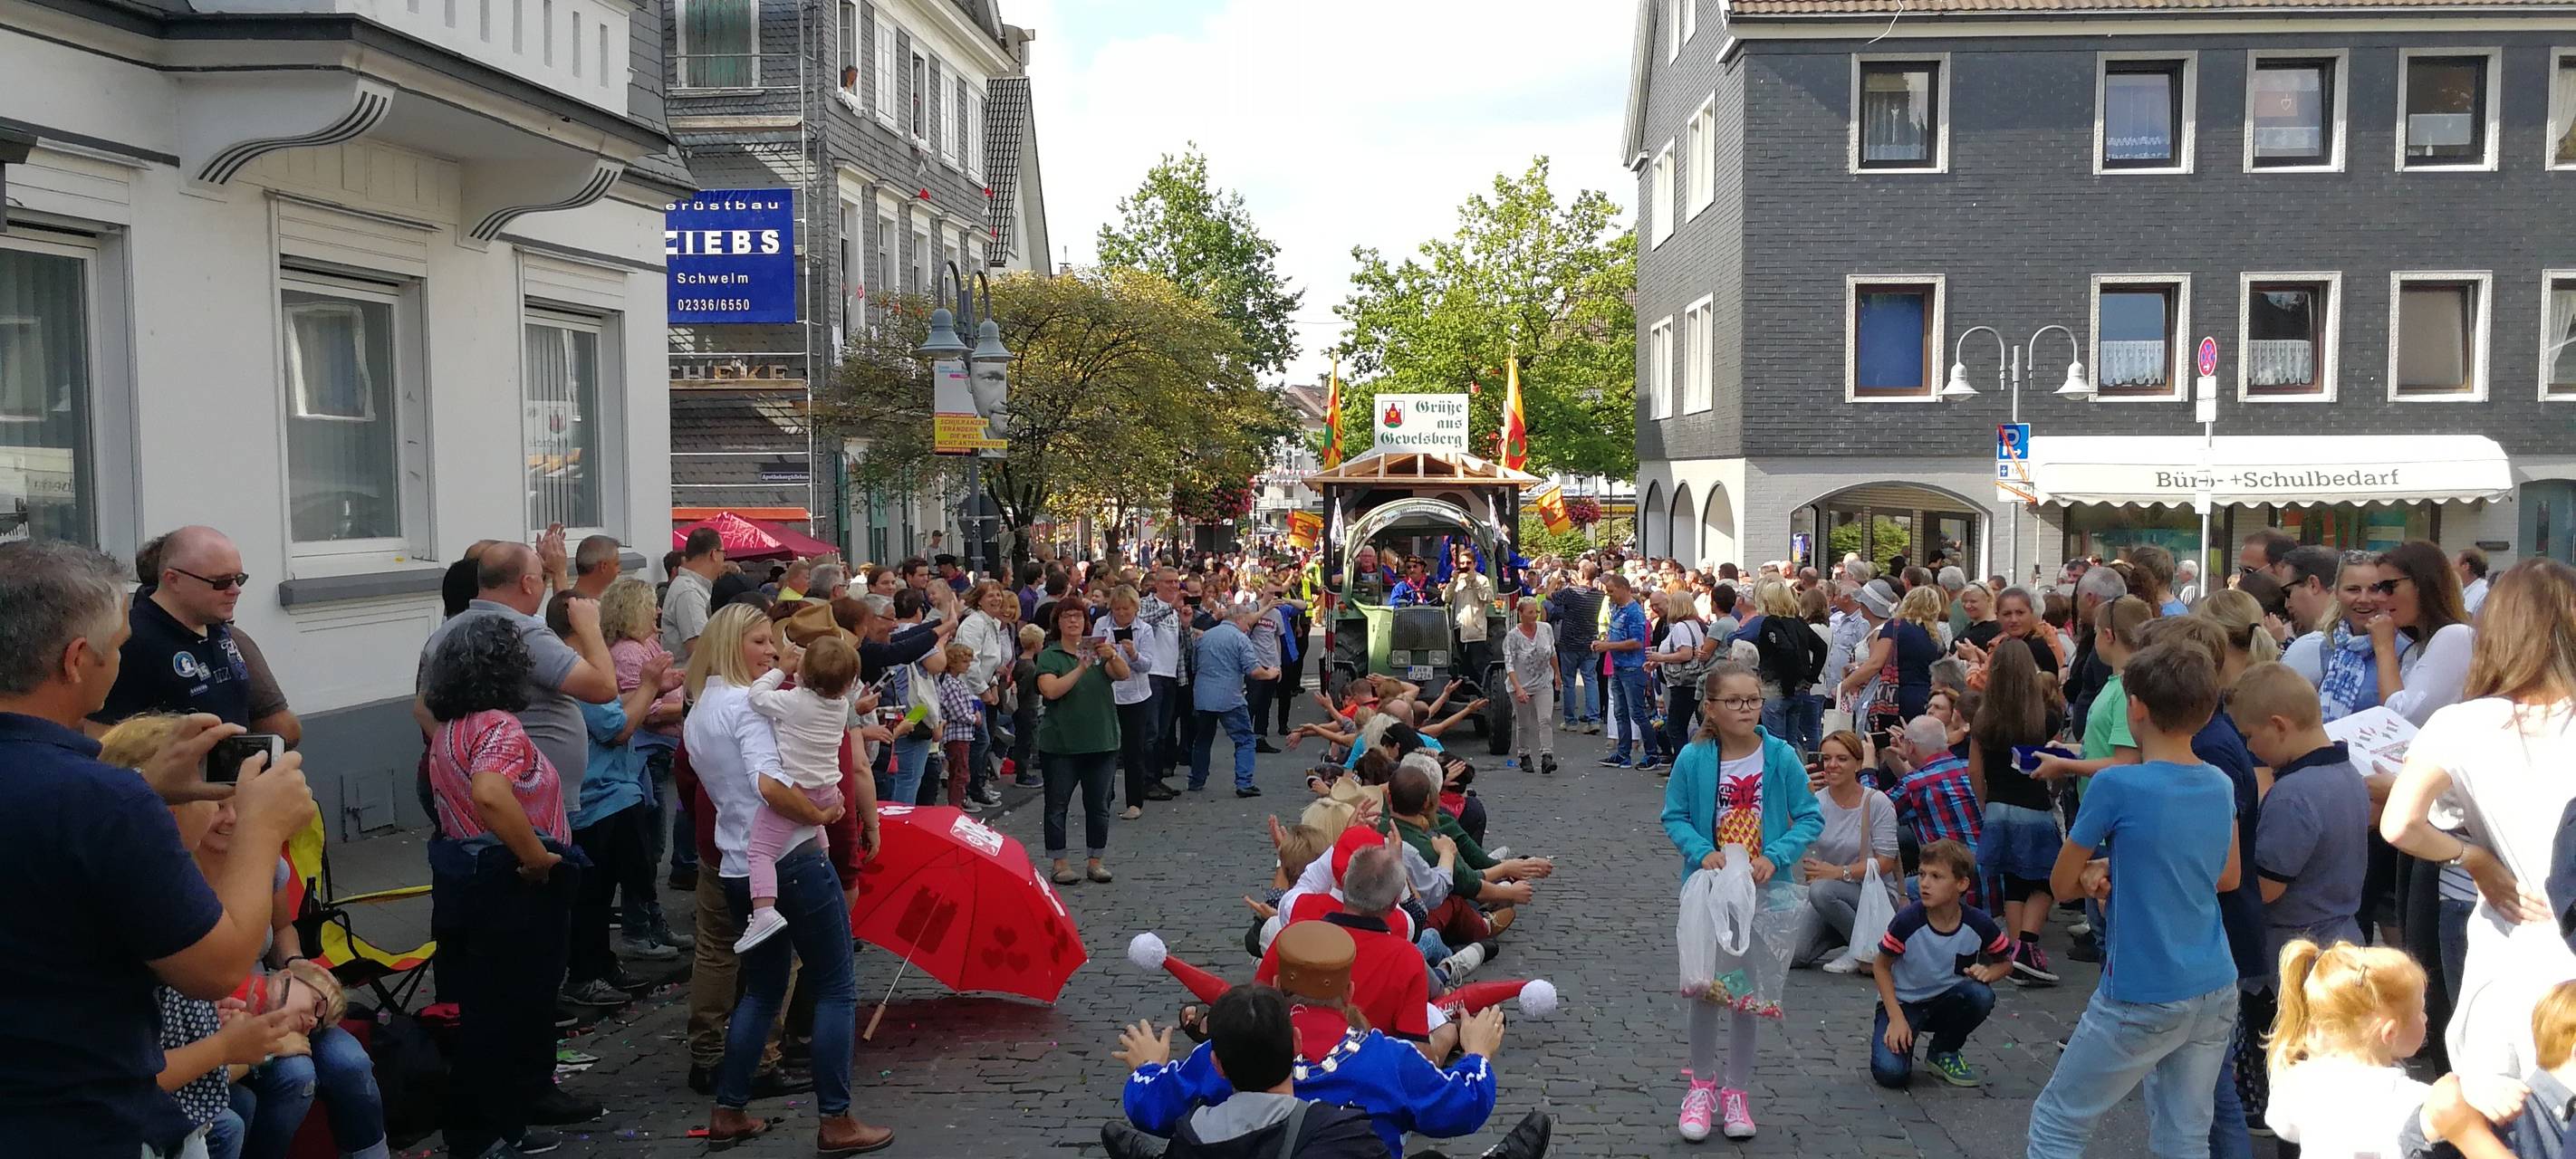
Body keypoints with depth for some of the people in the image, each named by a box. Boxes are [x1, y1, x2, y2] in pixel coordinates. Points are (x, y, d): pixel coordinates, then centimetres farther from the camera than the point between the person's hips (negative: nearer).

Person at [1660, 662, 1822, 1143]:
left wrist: (1775, 857, -18)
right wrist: (1702, 852, -19)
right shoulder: (1693, 759, -10)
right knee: (1703, 990, 4)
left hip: (1762, 890, 0)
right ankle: (1702, 1086, 24)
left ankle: (1737, 1092, 25)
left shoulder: (1781, 757, -10)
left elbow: (1810, 818, -4)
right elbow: (1674, 817, -2)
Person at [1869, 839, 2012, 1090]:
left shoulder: (1978, 924, -16)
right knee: (1890, 1073, -27)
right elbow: (1881, 966, -10)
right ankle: (1902, 1040, 12)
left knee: (1981, 995, -31)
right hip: (1902, 1002, -3)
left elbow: (2005, 962, 3)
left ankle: (1944, 1052, -1)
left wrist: (1988, 972, -20)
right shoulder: (1907, 921, -23)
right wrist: (1896, 1018, -17)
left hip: (1946, 1001, 3)